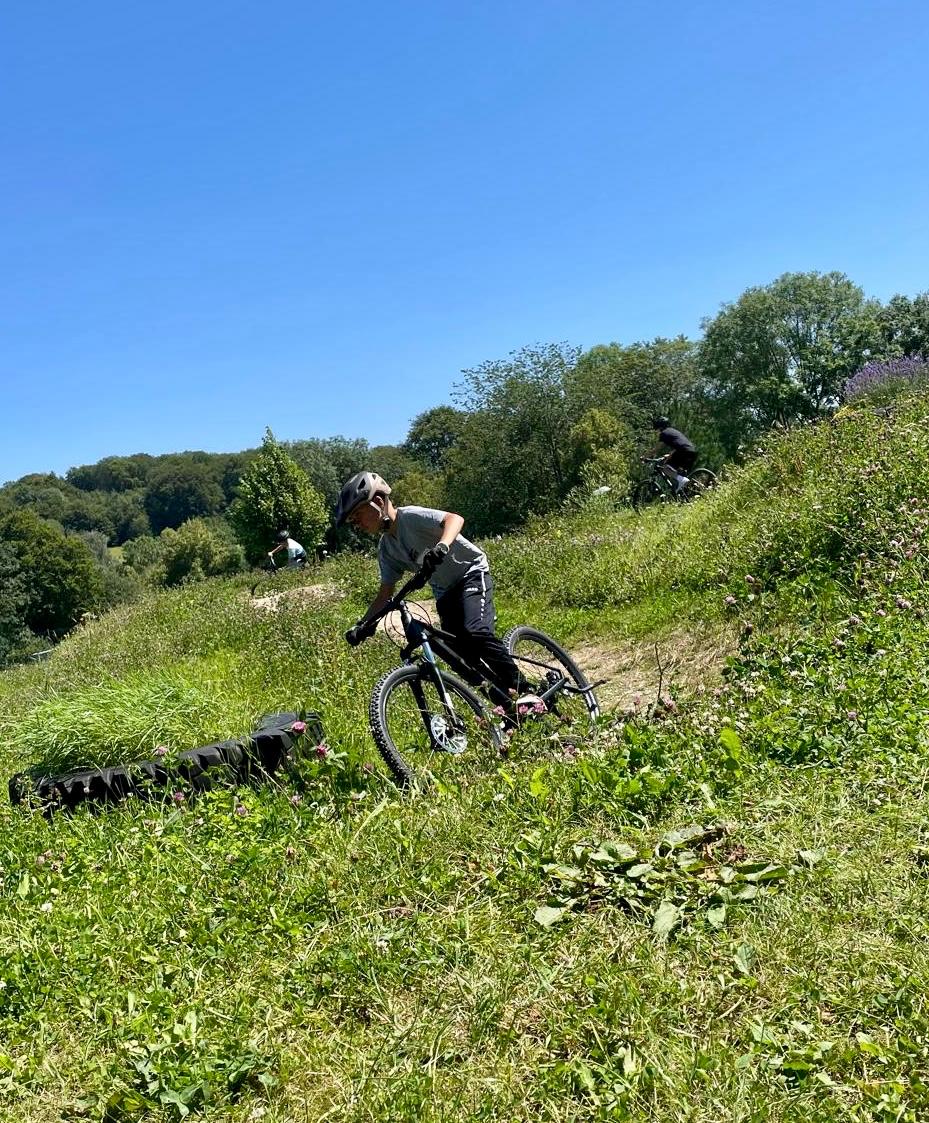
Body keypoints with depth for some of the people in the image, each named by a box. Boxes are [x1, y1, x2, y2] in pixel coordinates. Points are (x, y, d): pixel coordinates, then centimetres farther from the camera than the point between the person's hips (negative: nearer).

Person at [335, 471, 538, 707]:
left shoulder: (410, 517, -19)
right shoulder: (386, 549, 4)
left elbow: (455, 519, -35)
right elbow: (386, 591, 7)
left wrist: (441, 547, -54)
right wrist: (363, 624, -6)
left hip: (472, 574, -8)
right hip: (445, 593, 8)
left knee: (475, 632, -31)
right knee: (463, 655, -3)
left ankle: (524, 691, -24)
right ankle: (508, 700, 10)